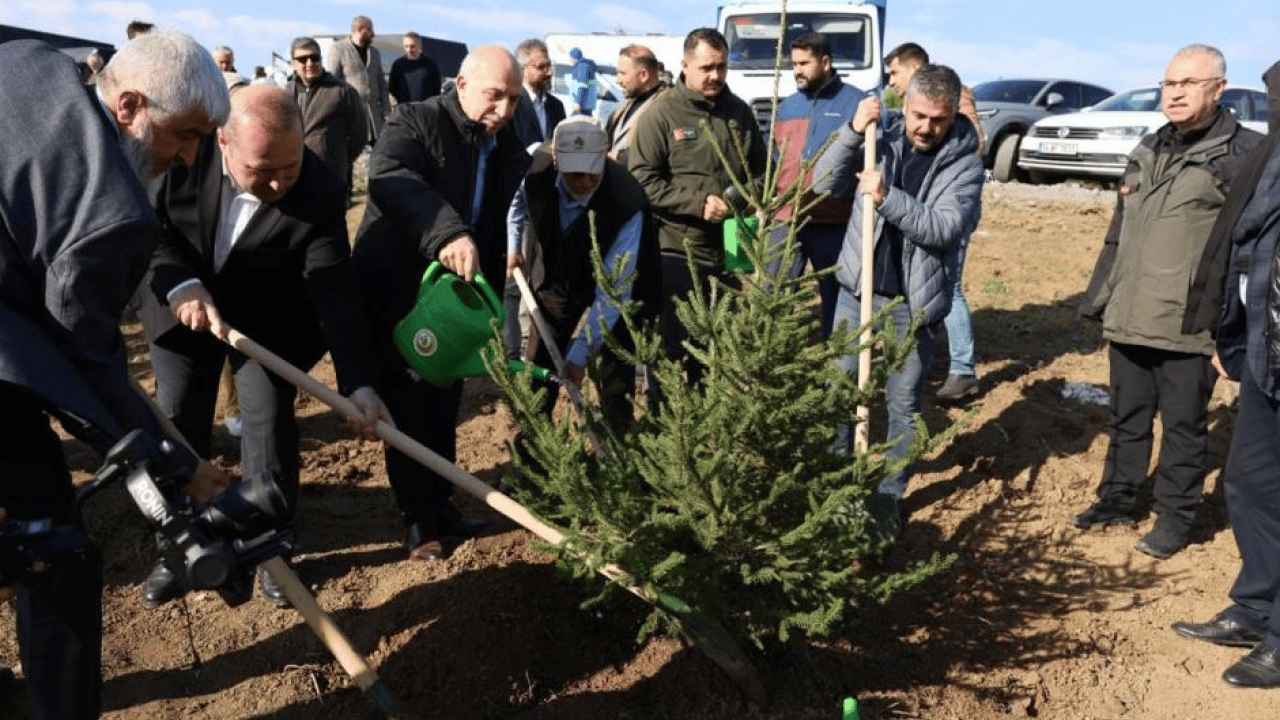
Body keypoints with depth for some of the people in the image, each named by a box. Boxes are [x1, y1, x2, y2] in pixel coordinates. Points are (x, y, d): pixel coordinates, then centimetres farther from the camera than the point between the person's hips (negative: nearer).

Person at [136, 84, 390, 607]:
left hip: (269, 319, -2)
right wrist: (178, 282, -31)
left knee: (270, 422, -3)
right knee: (175, 424, 8)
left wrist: (358, 383, -37)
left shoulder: (320, 193, -29)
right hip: (182, 305, 2)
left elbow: (335, 293, -30)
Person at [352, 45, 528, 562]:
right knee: (409, 409, 0)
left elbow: (506, 234, 7)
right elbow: (389, 177, -37)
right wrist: (447, 232, -53)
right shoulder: (414, 123, -14)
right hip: (396, 293, -5)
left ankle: (439, 502, 31)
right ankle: (417, 518, 14)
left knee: (444, 407, 16)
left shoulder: (510, 152, 3)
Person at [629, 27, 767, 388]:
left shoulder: (739, 111, 10)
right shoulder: (662, 112, -6)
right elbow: (643, 180, -13)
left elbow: (761, 170, 20)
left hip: (728, 248, 5)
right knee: (670, 348, 1)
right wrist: (699, 203, -19)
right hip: (674, 249, -5)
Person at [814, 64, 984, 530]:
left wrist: (887, 198, -28)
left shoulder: (964, 163, -4)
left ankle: (889, 494, 23)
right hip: (858, 290, 2)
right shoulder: (882, 141, 2)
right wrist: (853, 132, -16)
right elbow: (825, 184, -4)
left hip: (913, 303, -2)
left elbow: (945, 227, -18)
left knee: (904, 403, 8)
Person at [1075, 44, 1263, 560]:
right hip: (1129, 319, 6)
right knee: (1127, 417, 17)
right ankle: (1118, 498, 31)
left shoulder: (1243, 153, -7)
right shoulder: (1147, 151, 14)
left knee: (1183, 425, 7)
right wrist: (1097, 297, 18)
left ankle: (1175, 515, 21)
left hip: (1189, 325, -6)